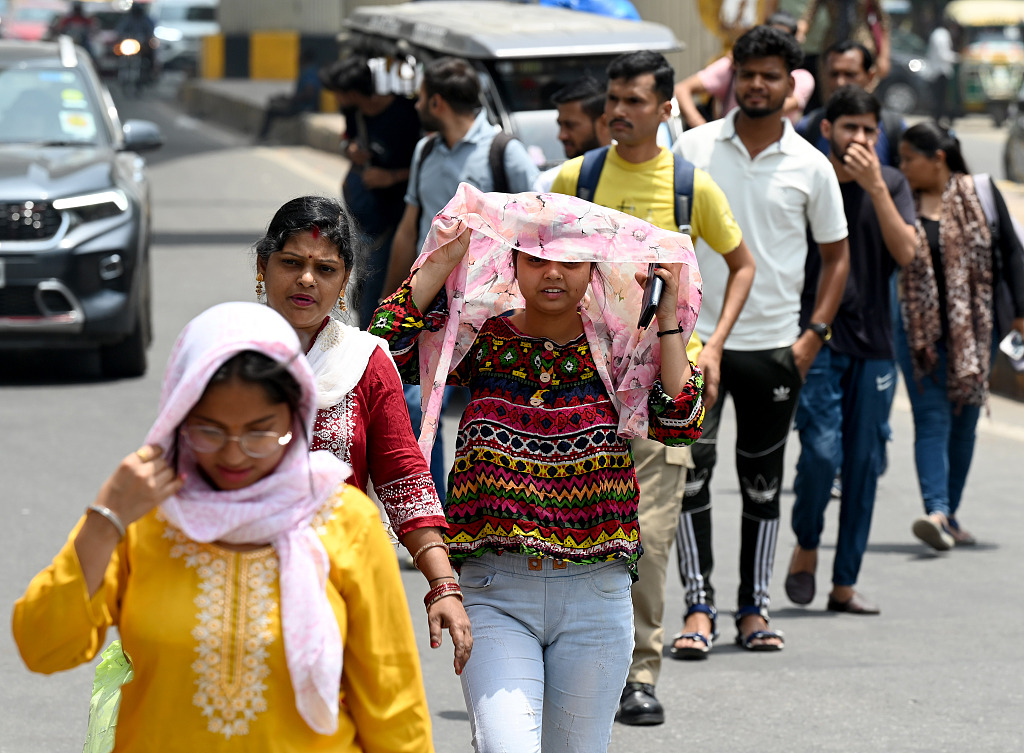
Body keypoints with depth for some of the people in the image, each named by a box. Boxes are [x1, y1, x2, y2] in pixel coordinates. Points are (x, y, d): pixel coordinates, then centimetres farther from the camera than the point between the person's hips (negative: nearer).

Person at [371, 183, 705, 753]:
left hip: (595, 598, 1)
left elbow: (683, 425, -10)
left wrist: (668, 317, -12)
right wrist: (438, 269, -8)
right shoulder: (483, 338, 4)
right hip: (495, 593, -1)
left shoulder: (617, 350, 3)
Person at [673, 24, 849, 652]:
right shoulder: (694, 148, 2)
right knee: (691, 470, -10)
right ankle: (699, 604, -5)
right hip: (698, 337, -1)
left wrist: (813, 335, -1)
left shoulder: (811, 167, 2)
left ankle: (755, 609, 16)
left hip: (774, 346, 1)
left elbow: (837, 255, 9)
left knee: (764, 483, 7)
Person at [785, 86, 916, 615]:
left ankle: (844, 585, 10)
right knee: (822, 450, -16)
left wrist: (874, 186, -16)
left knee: (864, 463, 2)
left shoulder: (891, 184, 7)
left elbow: (905, 251, -7)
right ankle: (806, 546, 11)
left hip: (873, 343, 3)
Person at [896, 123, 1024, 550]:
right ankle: (937, 513, -21)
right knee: (932, 420, -10)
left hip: (974, 331, 0)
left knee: (964, 423, 7)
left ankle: (950, 515, 17)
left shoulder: (979, 195, 0)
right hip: (919, 332, 0)